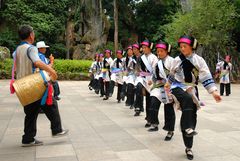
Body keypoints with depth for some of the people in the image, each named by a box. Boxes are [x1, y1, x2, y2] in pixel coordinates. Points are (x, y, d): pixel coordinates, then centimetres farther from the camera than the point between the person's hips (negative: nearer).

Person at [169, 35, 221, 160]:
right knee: (188, 99, -36)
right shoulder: (177, 60, 3)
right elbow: (172, 75, 17)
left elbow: (206, 77, -6)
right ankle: (188, 128, -40)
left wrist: (214, 91, -14)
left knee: (192, 115, 0)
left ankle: (188, 147, 10)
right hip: (178, 87, -1)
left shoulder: (199, 60, -2)